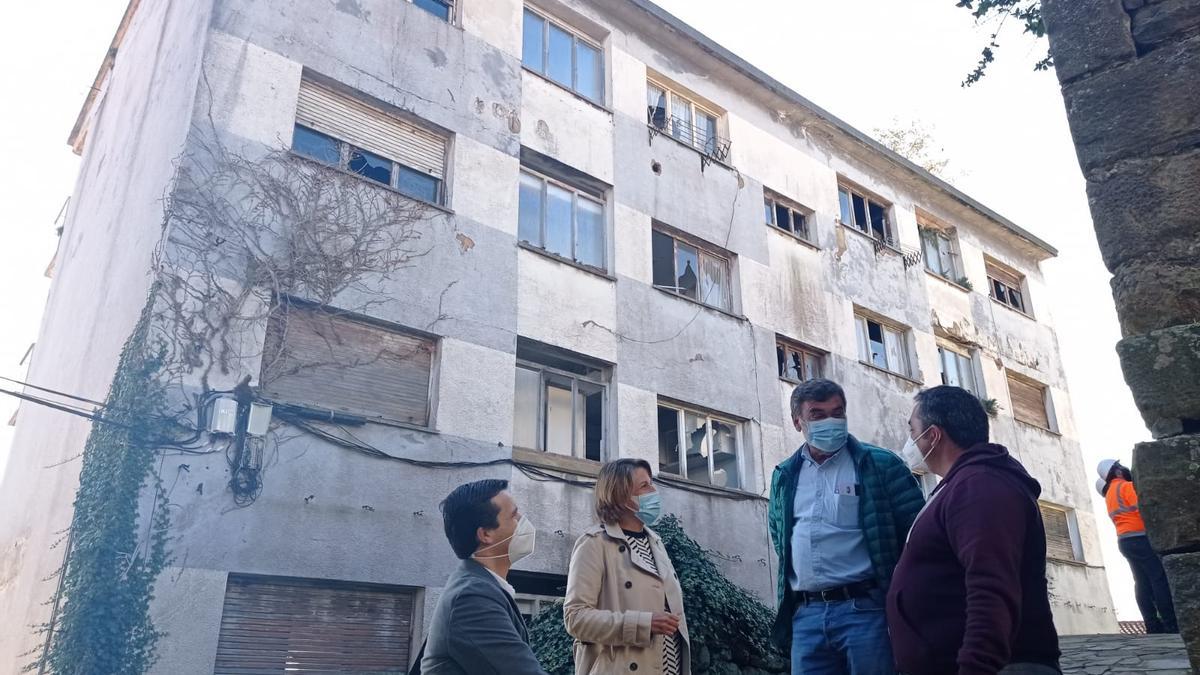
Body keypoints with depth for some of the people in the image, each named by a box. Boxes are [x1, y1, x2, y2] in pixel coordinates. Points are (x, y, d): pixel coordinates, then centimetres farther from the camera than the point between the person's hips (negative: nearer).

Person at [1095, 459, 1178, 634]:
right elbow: (1144, 508, -17)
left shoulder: (1110, 496, 21)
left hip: (1125, 541, 9)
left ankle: (1153, 625, 1)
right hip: (1140, 538, -9)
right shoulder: (1125, 486, -8)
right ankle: (1171, 624, -11)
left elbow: (1130, 513, 16)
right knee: (1160, 579, -9)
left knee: (1143, 583, 4)